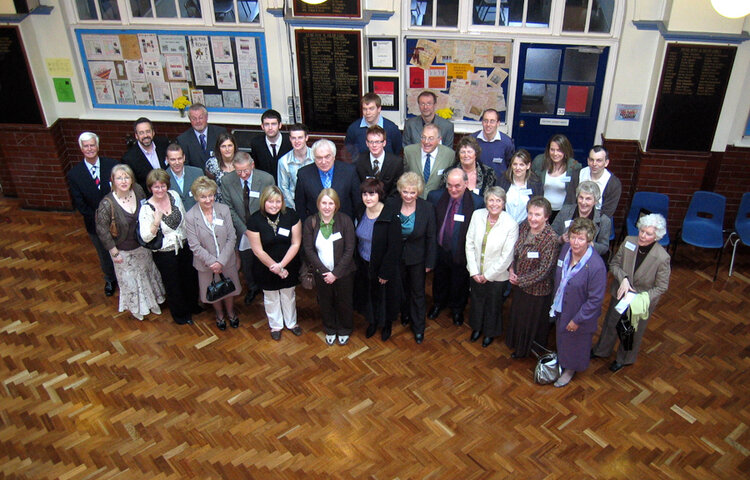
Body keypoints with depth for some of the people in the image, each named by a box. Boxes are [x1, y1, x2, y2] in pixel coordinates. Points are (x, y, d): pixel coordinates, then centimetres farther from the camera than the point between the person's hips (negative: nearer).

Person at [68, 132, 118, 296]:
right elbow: (79, 204, -10)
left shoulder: (112, 165, -14)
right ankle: (110, 280, 49)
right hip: (96, 225, 1)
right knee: (104, 255, 23)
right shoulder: (74, 174, -12)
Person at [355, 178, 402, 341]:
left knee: (384, 296, 17)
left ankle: (386, 324, 44)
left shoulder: (390, 217, -25)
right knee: (367, 295, 22)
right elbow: (357, 240, 7)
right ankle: (373, 322, 48)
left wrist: (385, 272, -18)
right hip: (363, 265, 5)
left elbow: (394, 248, -21)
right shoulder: (361, 213, -6)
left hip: (383, 267, -5)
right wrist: (357, 263, 6)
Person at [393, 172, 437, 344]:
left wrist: (430, 262, -8)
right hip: (396, 257, 2)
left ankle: (418, 328, 33)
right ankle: (405, 314, 53)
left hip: (417, 258, -2)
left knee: (417, 292, 15)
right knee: (401, 288, 25)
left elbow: (431, 237, -11)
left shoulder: (427, 208, -20)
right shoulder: (392, 205, -17)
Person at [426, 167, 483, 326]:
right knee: (439, 280, 27)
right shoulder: (435, 197, -15)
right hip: (439, 250, 2)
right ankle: (438, 303, 57)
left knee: (459, 284, 23)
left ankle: (457, 309, 51)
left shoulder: (477, 203, -22)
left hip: (462, 253, -2)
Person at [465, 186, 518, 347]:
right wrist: (474, 271, -8)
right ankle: (477, 327, 51)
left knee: (493, 305, 18)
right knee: (476, 300, 24)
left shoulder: (511, 224, -22)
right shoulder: (477, 215, -12)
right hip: (476, 272, 3)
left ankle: (490, 332, 45)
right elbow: (469, 243, -6)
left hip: (497, 275, -3)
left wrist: (488, 275, -12)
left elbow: (507, 257, -17)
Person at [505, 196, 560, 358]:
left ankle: (526, 350, 42)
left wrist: (520, 280, -18)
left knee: (533, 320, 17)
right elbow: (514, 251, 6)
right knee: (517, 314, 27)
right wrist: (511, 270, -9)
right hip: (519, 284, 6)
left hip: (537, 289, -6)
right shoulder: (524, 227, -8)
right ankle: (516, 343, 54)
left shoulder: (551, 238, -26)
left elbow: (544, 270, -24)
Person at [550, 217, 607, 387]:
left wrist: (578, 320, -18)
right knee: (561, 338, 29)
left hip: (579, 315, -6)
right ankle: (561, 362, 58)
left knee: (575, 343, 21)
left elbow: (595, 300, -25)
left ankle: (571, 369, 49)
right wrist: (554, 300, 11)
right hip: (560, 309, 6)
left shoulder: (596, 266, -33)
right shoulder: (565, 249, -14)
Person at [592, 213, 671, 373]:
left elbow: (661, 287, -18)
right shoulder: (629, 241, -21)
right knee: (611, 324, 27)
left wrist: (641, 299, -31)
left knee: (632, 332, 23)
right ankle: (601, 350, 55)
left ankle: (624, 359, 52)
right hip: (620, 294, 3)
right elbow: (614, 263, -7)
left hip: (643, 301, -3)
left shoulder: (662, 258, -29)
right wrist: (623, 278, -26)